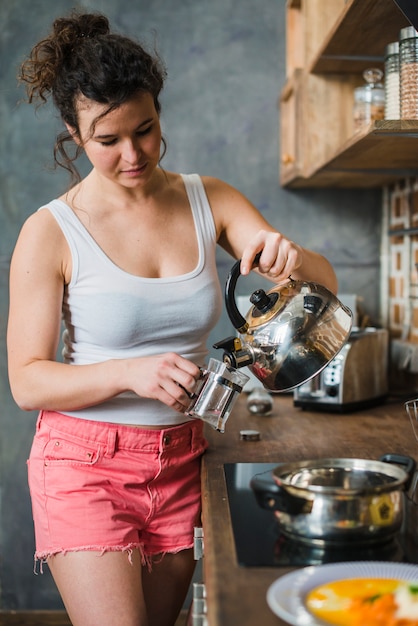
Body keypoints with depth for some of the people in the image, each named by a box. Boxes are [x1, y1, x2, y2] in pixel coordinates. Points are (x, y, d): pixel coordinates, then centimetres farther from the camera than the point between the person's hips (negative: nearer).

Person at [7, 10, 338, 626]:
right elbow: (27, 381, -10)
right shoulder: (50, 233, -12)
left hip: (182, 459, 4)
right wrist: (128, 372, -27)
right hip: (85, 463, -4)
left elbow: (325, 283, 0)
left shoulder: (209, 200, 0)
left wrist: (293, 259, -24)